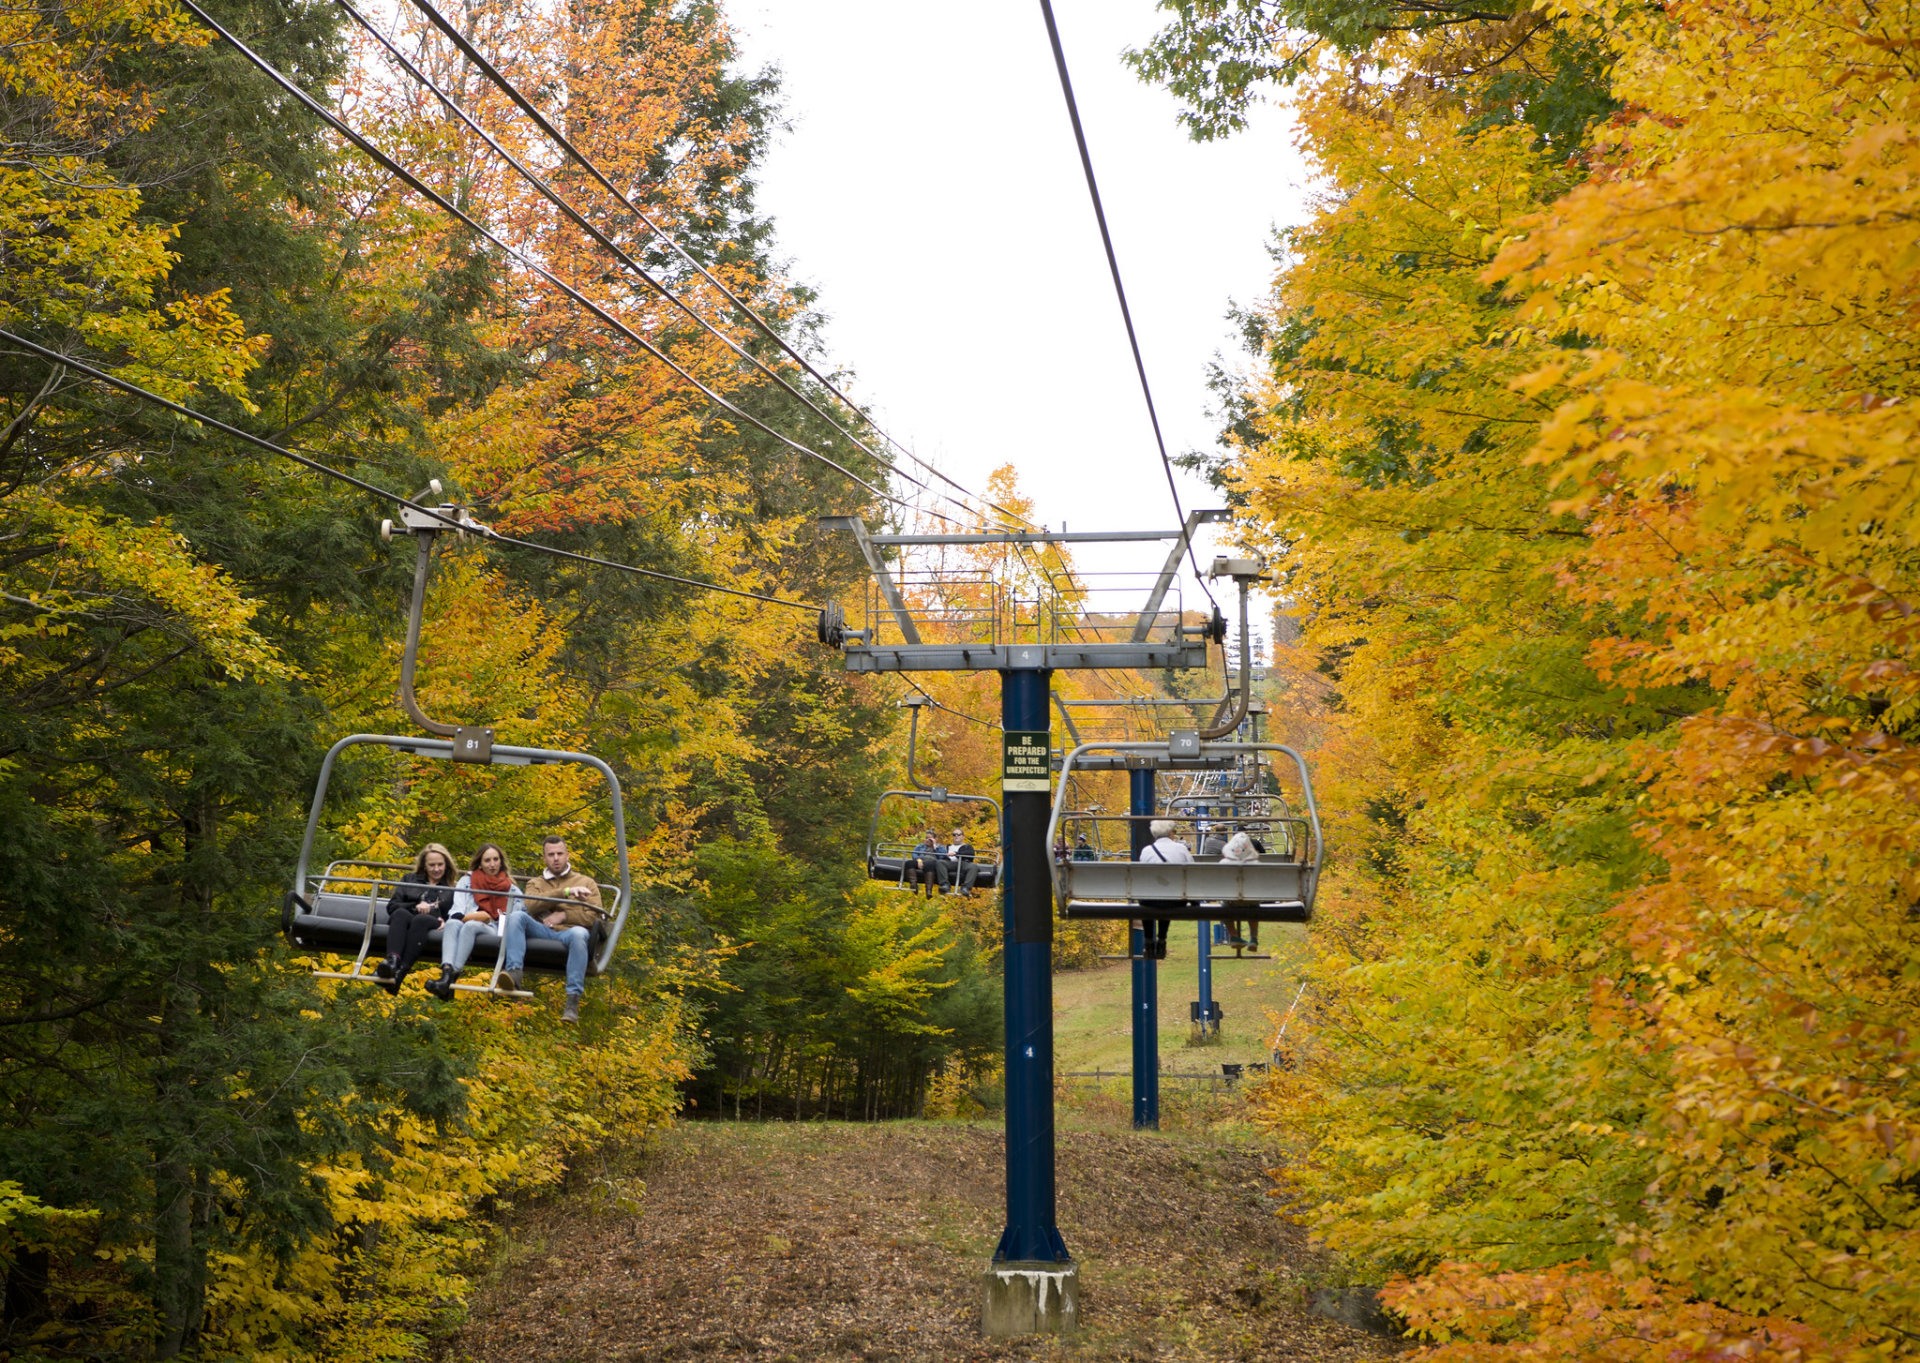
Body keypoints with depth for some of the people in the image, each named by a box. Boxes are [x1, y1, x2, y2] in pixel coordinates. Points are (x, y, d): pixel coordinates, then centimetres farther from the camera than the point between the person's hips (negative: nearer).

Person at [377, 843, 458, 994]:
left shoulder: (451, 889, 24)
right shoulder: (410, 879, 29)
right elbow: (392, 906, 17)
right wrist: (415, 906, -1)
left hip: (435, 924, -2)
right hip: (407, 920, 2)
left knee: (420, 919, -38)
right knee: (400, 913, -35)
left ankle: (401, 972, -57)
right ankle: (393, 960, -61)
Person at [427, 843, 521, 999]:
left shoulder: (511, 889, 23)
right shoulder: (467, 881, 25)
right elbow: (457, 909, 11)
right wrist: (462, 917, -12)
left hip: (494, 931, -1)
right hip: (464, 923, 1)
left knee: (471, 926, -36)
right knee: (453, 923, -35)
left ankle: (451, 978, -53)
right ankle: (447, 972, -58)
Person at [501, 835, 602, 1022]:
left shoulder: (586, 883, 24)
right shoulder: (535, 883, 28)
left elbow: (593, 916, 8)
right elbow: (531, 905, 3)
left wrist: (563, 916, -2)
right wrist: (566, 892, -6)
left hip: (568, 932, -2)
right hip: (541, 932, 2)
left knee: (579, 933, -39)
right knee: (516, 916, -27)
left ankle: (573, 1001, -45)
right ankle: (514, 972, -46)